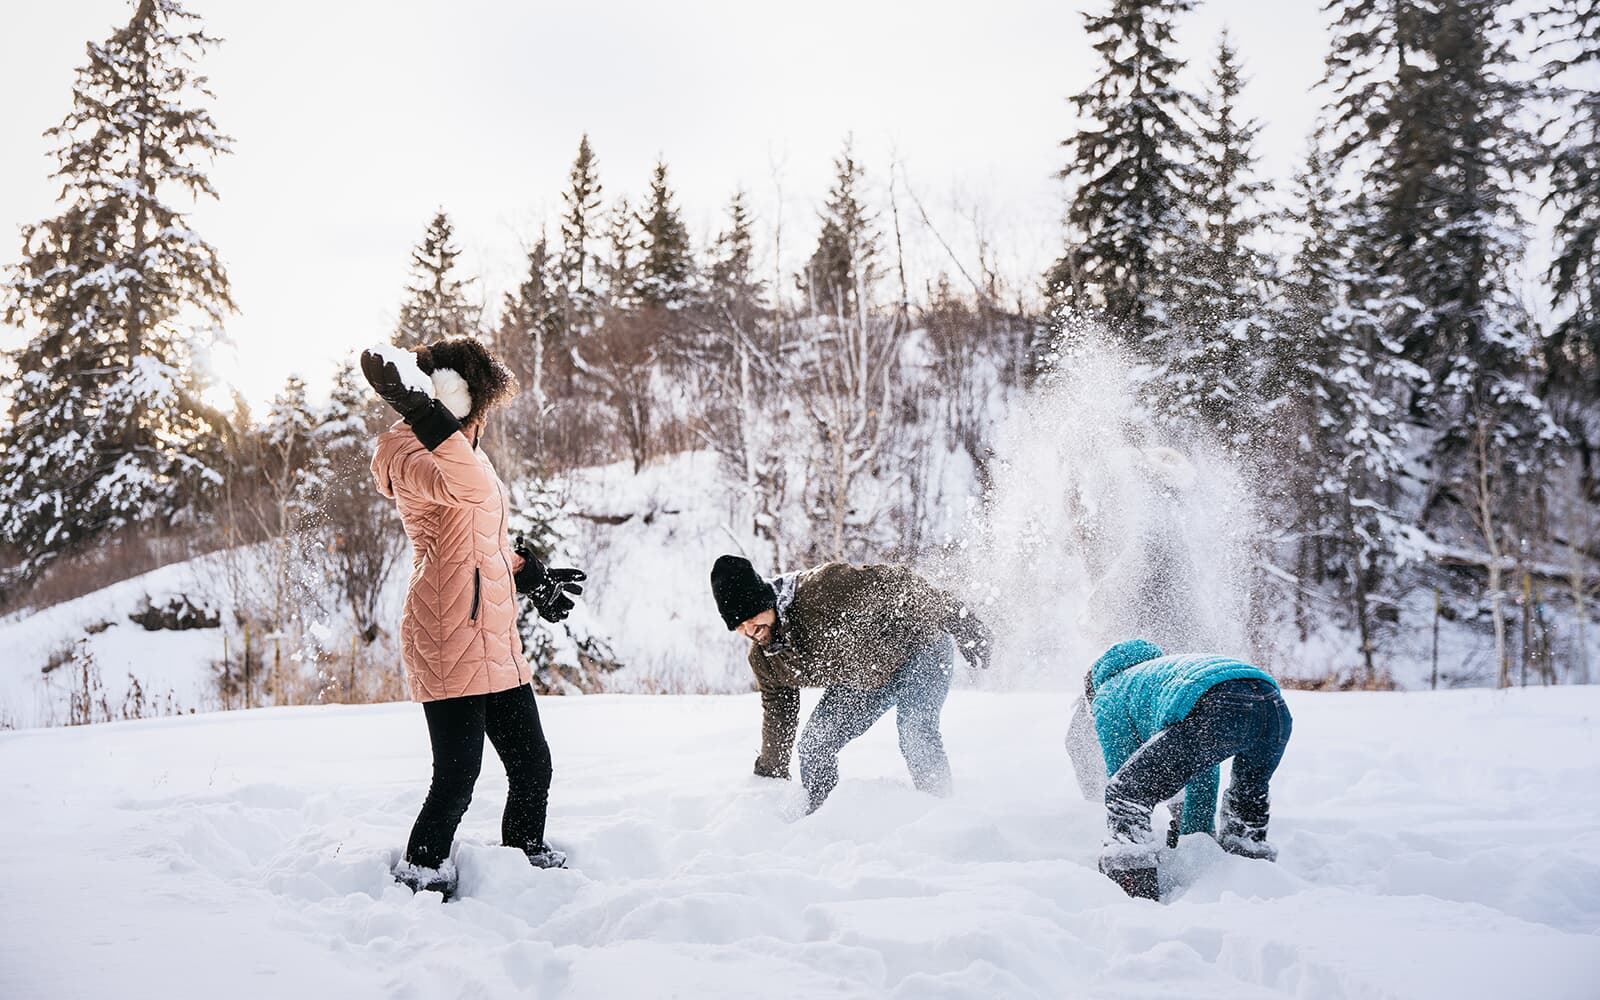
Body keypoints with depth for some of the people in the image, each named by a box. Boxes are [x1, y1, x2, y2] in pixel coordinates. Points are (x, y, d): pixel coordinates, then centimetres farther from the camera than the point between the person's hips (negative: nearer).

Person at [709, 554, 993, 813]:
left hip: (918, 645, -7)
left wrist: (958, 622, -29)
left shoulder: (823, 589, -35)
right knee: (814, 747, -4)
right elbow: (778, 713, 7)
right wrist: (770, 774, 14)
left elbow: (895, 585, -31)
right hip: (861, 682, 7)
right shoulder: (763, 660, -10)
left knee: (915, 734, -27)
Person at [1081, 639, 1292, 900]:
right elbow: (1205, 778, 50)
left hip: (1216, 708, -7)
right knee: (1248, 798, 37)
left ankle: (1136, 896, -3)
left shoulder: (1107, 697, 27)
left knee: (1125, 793, 2)